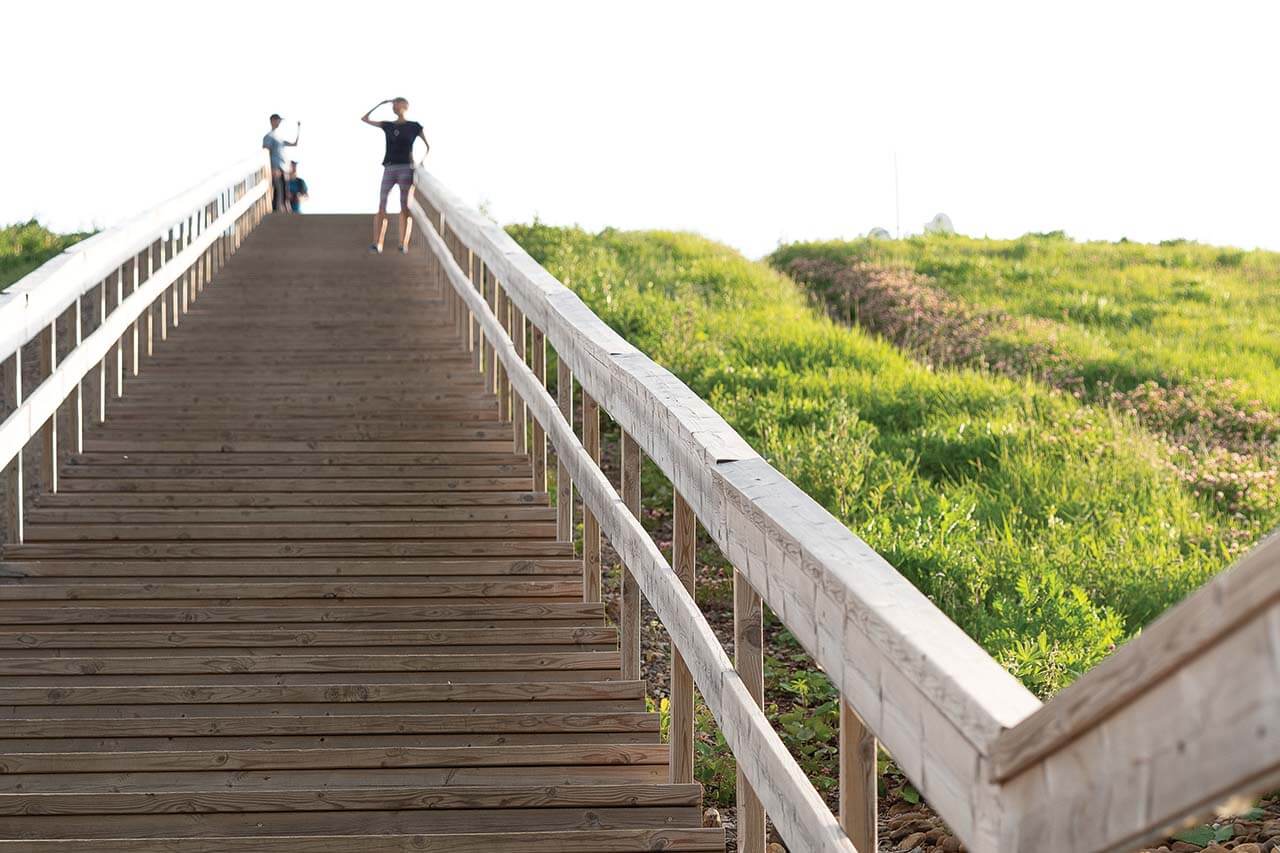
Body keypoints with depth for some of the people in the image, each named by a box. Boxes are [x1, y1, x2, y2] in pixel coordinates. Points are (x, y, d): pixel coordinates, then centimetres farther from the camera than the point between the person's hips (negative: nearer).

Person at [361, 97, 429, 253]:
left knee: (405, 208, -5)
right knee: (381, 207, -6)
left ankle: (404, 244, -5)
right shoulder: (388, 126, 15)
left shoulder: (414, 127, 7)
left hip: (406, 169, -3)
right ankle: (376, 244, -10)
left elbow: (428, 146, 12)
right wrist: (380, 104, 12)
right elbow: (364, 119, 13)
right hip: (389, 169, 3)